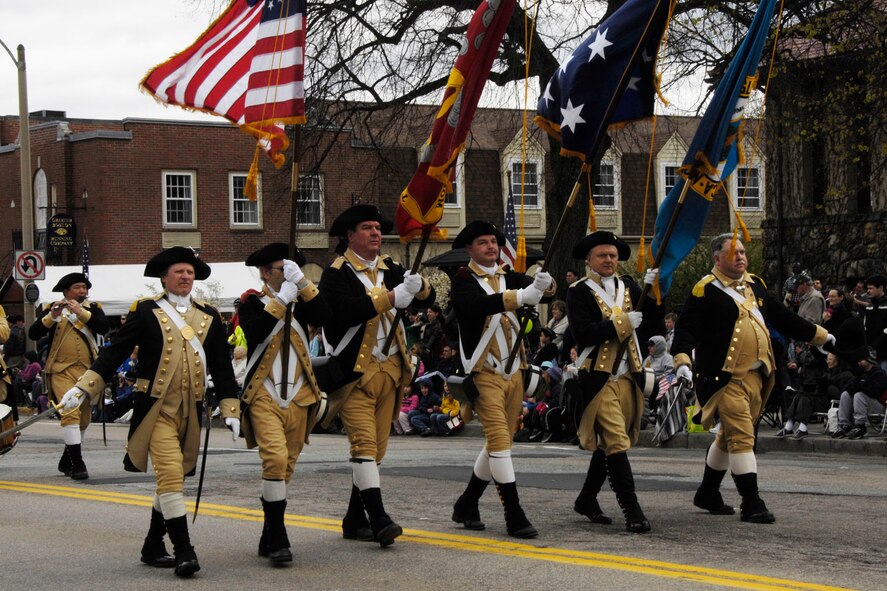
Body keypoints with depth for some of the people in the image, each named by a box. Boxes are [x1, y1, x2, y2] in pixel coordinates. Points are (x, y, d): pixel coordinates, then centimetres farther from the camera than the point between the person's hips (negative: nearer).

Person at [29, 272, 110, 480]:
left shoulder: (92, 308, 10)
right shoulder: (50, 309, 5)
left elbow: (104, 327, -9)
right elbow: (33, 334, -6)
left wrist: (80, 312, -17)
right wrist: (52, 316, -18)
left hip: (88, 370, 4)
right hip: (62, 371, -4)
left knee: (84, 417, 10)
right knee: (70, 412, -19)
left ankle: (66, 461, 28)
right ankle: (77, 463, -20)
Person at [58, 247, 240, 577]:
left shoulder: (209, 317, 10)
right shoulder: (146, 312, -1)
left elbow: (222, 367, 12)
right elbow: (116, 352, -2)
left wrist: (230, 411, 7)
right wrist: (82, 388, -10)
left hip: (191, 412, 4)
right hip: (157, 409, -4)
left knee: (173, 478, 10)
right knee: (170, 475, -16)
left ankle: (153, 547, 22)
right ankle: (183, 551, -16)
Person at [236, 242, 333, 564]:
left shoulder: (300, 303, 12)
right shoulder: (251, 302, 2)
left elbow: (325, 317, -9)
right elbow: (253, 332, -19)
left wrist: (302, 282, -17)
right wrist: (280, 300, -22)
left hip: (298, 398, 4)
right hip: (264, 397, -4)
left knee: (284, 468, 9)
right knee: (275, 459, -21)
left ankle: (268, 540, 21)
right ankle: (277, 540, -18)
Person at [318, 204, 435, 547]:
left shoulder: (389, 269, 14)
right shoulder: (337, 273, -6)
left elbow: (427, 300, 7)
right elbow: (344, 309, -24)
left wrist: (418, 286, -15)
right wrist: (391, 298, -27)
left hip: (389, 371, 7)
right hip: (355, 372, -7)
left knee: (376, 448, 9)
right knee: (363, 442, -15)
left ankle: (354, 521, 16)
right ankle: (378, 519, -21)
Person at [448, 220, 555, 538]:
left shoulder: (510, 278, 11)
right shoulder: (463, 281, -6)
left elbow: (545, 292, -7)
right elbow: (477, 304, -29)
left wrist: (544, 284, -32)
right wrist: (520, 296, -42)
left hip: (514, 372, 6)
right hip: (485, 374, -6)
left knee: (500, 441, 11)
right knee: (499, 439, -15)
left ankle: (467, 505, 25)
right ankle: (514, 516, -15)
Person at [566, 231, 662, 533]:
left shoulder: (628, 286, 13)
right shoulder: (579, 292, -2)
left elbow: (653, 325, 4)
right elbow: (582, 333, -17)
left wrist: (654, 292, -10)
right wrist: (622, 323, -17)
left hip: (629, 378, 6)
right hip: (599, 379, -6)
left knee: (608, 443, 14)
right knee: (616, 443, -11)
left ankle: (587, 500, 28)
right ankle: (632, 512, -12)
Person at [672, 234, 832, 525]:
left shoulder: (756, 285, 14)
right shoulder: (705, 290, -10)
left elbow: (783, 318, 22)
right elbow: (686, 328, -15)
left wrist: (820, 336, 25)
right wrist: (683, 359, -31)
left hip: (755, 375, 8)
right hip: (724, 377, -8)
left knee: (730, 436, 16)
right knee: (741, 437, -11)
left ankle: (707, 493, 30)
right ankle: (751, 503, -10)